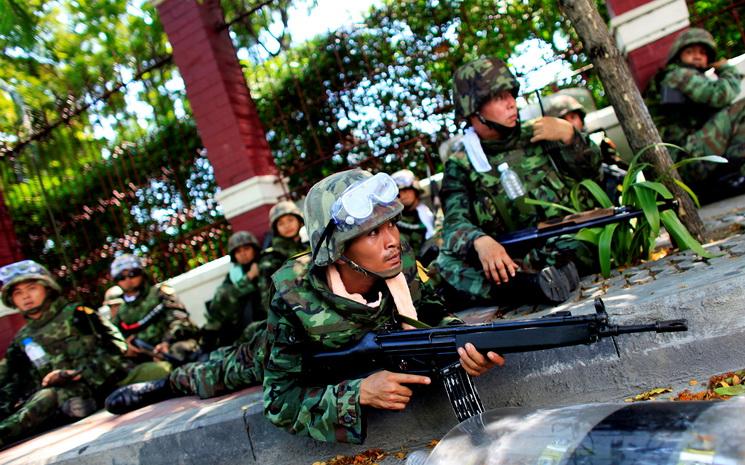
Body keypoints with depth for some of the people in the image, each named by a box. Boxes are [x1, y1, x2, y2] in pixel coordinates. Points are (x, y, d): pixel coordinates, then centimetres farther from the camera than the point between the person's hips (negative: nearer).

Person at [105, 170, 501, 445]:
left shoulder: (401, 262, -37)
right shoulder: (294, 301, -45)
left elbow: (432, 315, -22)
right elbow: (280, 399, -40)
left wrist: (463, 341, -45)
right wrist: (359, 393, -55)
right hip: (287, 354, -2)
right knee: (227, 372, 25)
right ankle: (167, 384, 57)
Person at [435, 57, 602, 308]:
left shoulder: (535, 134, 13)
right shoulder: (461, 164, 5)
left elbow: (592, 172, 15)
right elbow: (455, 222, -8)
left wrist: (569, 134, -3)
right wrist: (480, 240, -31)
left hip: (567, 244, 1)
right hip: (509, 256, -1)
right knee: (446, 264, -28)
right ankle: (533, 284, -42)